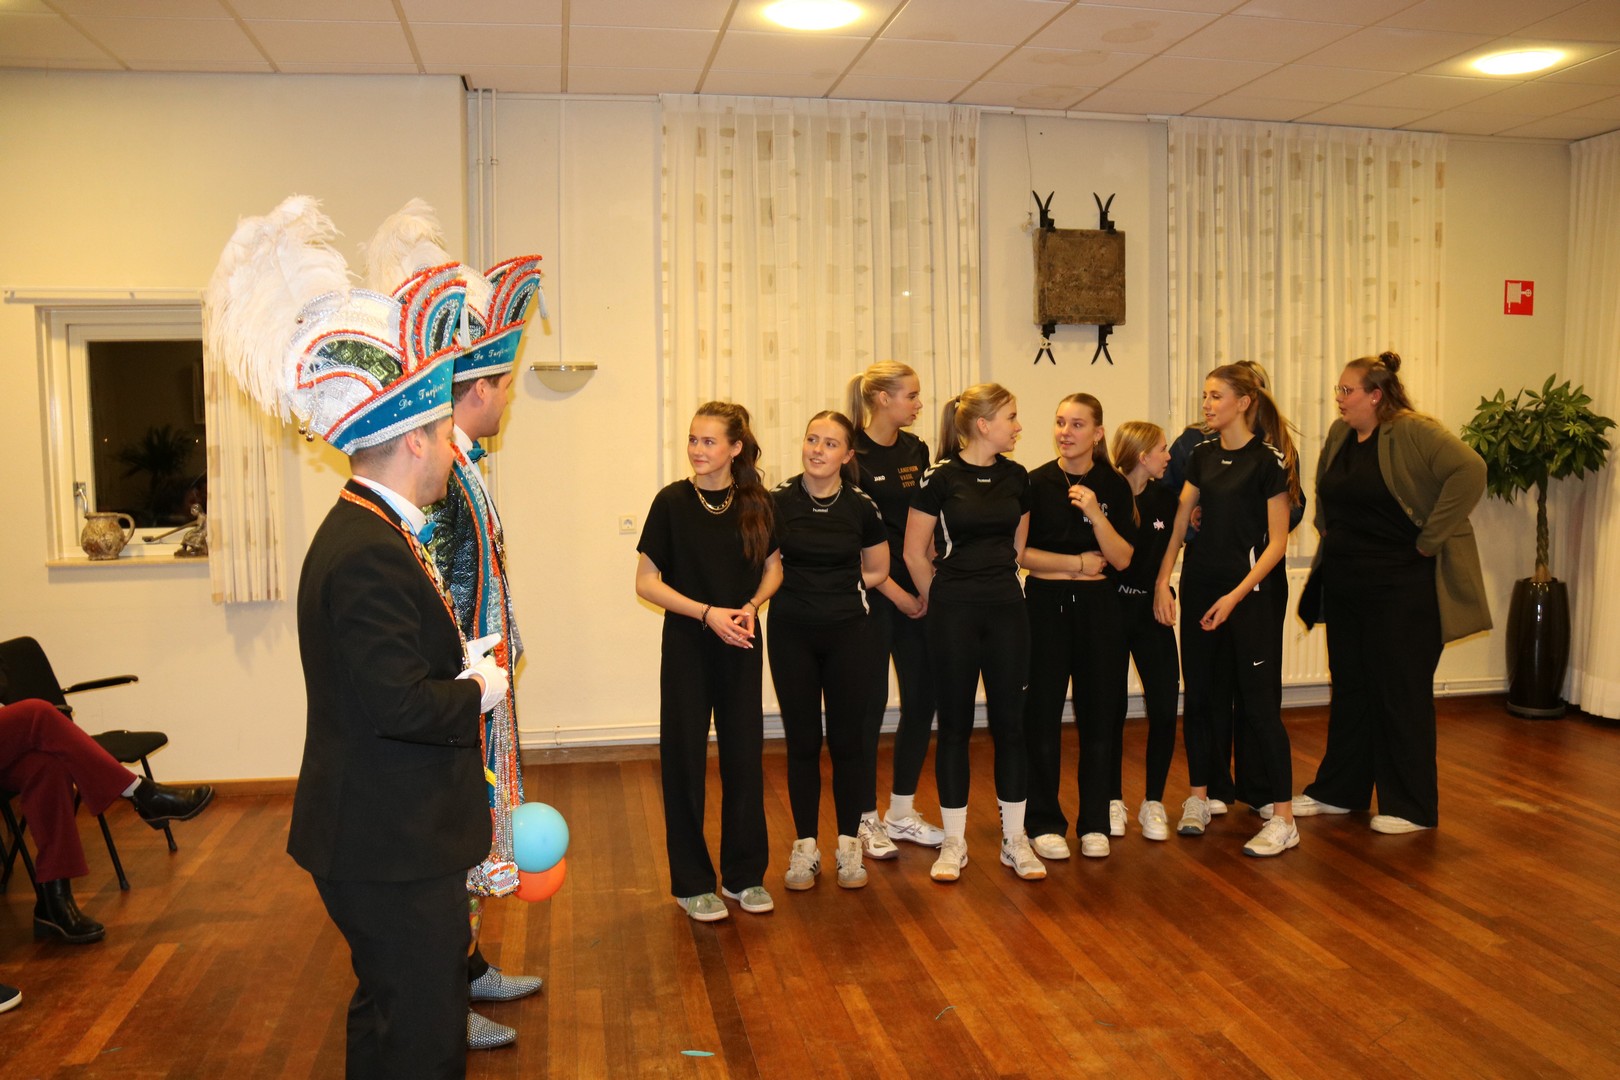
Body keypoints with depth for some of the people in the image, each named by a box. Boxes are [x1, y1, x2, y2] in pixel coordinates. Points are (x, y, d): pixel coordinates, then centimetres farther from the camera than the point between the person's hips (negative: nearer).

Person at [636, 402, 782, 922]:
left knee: (744, 756, 7)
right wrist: (707, 613, -17)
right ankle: (692, 883, 17)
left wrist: (751, 605, -8)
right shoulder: (673, 501, -8)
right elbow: (646, 582, -7)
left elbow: (772, 568, 12)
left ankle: (745, 875, 23)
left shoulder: (756, 502, 0)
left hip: (741, 646, 2)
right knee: (685, 759, 3)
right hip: (687, 646, -2)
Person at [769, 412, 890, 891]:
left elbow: (876, 571, 10)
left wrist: (836, 589, 2)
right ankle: (804, 846, 19)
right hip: (792, 634, 0)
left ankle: (849, 845, 21)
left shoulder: (862, 506, -2)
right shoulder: (778, 501, -5)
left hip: (849, 634, 0)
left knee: (848, 740, 6)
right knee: (802, 741, 6)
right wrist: (801, 589, -3)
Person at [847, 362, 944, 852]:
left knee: (922, 700, 9)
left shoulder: (916, 450, 9)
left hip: (916, 592, 7)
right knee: (870, 704, 1)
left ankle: (901, 813, 23)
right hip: (872, 593, -6)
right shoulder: (854, 455, -11)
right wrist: (896, 593, -12)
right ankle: (865, 819, 16)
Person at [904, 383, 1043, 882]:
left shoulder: (1016, 477, 6)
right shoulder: (940, 478, -8)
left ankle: (1014, 839, 18)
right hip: (954, 613, -4)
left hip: (1005, 608, 4)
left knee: (1010, 721, 7)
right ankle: (953, 842, 15)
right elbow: (915, 552, -4)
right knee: (955, 724, 4)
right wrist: (939, 599, 6)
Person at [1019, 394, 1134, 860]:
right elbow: (1019, 552, -4)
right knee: (1042, 714, 0)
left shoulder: (1114, 485, 2)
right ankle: (1044, 822, 12)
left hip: (1098, 607, 1)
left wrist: (1095, 513, -17)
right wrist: (1078, 563, -7)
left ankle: (1096, 822, 18)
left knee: (1098, 712, 5)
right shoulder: (1036, 483, -2)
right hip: (1045, 605, -1)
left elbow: (1121, 559, -4)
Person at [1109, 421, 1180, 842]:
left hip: (1152, 611, 4)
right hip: (1112, 610, -4)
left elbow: (1166, 552, 14)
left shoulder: (1165, 497, 6)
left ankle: (1153, 803, 16)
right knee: (1112, 711, 6)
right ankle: (1114, 802, 20)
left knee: (1164, 710, 1)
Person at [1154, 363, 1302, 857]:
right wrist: (1162, 580, 1)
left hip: (1250, 590, -6)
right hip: (1200, 584, 6)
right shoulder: (1203, 454, 9)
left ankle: (1283, 820, 3)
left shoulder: (1268, 459, -9)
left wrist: (1236, 595, -17)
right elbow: (1180, 520, 10)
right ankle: (1198, 799, 24)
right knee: (1199, 695, 11)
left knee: (1259, 702, -5)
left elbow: (1277, 540, -10)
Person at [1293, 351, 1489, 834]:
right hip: (1344, 584, 7)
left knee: (1402, 693, 1)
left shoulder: (1413, 432, -15)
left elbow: (1470, 471, -27)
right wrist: (1327, 531, 14)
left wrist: (1429, 539, -23)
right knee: (1350, 688, 15)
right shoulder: (1339, 433, 8)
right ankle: (1339, 791, 27)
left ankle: (1411, 808, 13)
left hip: (1401, 586, -7)